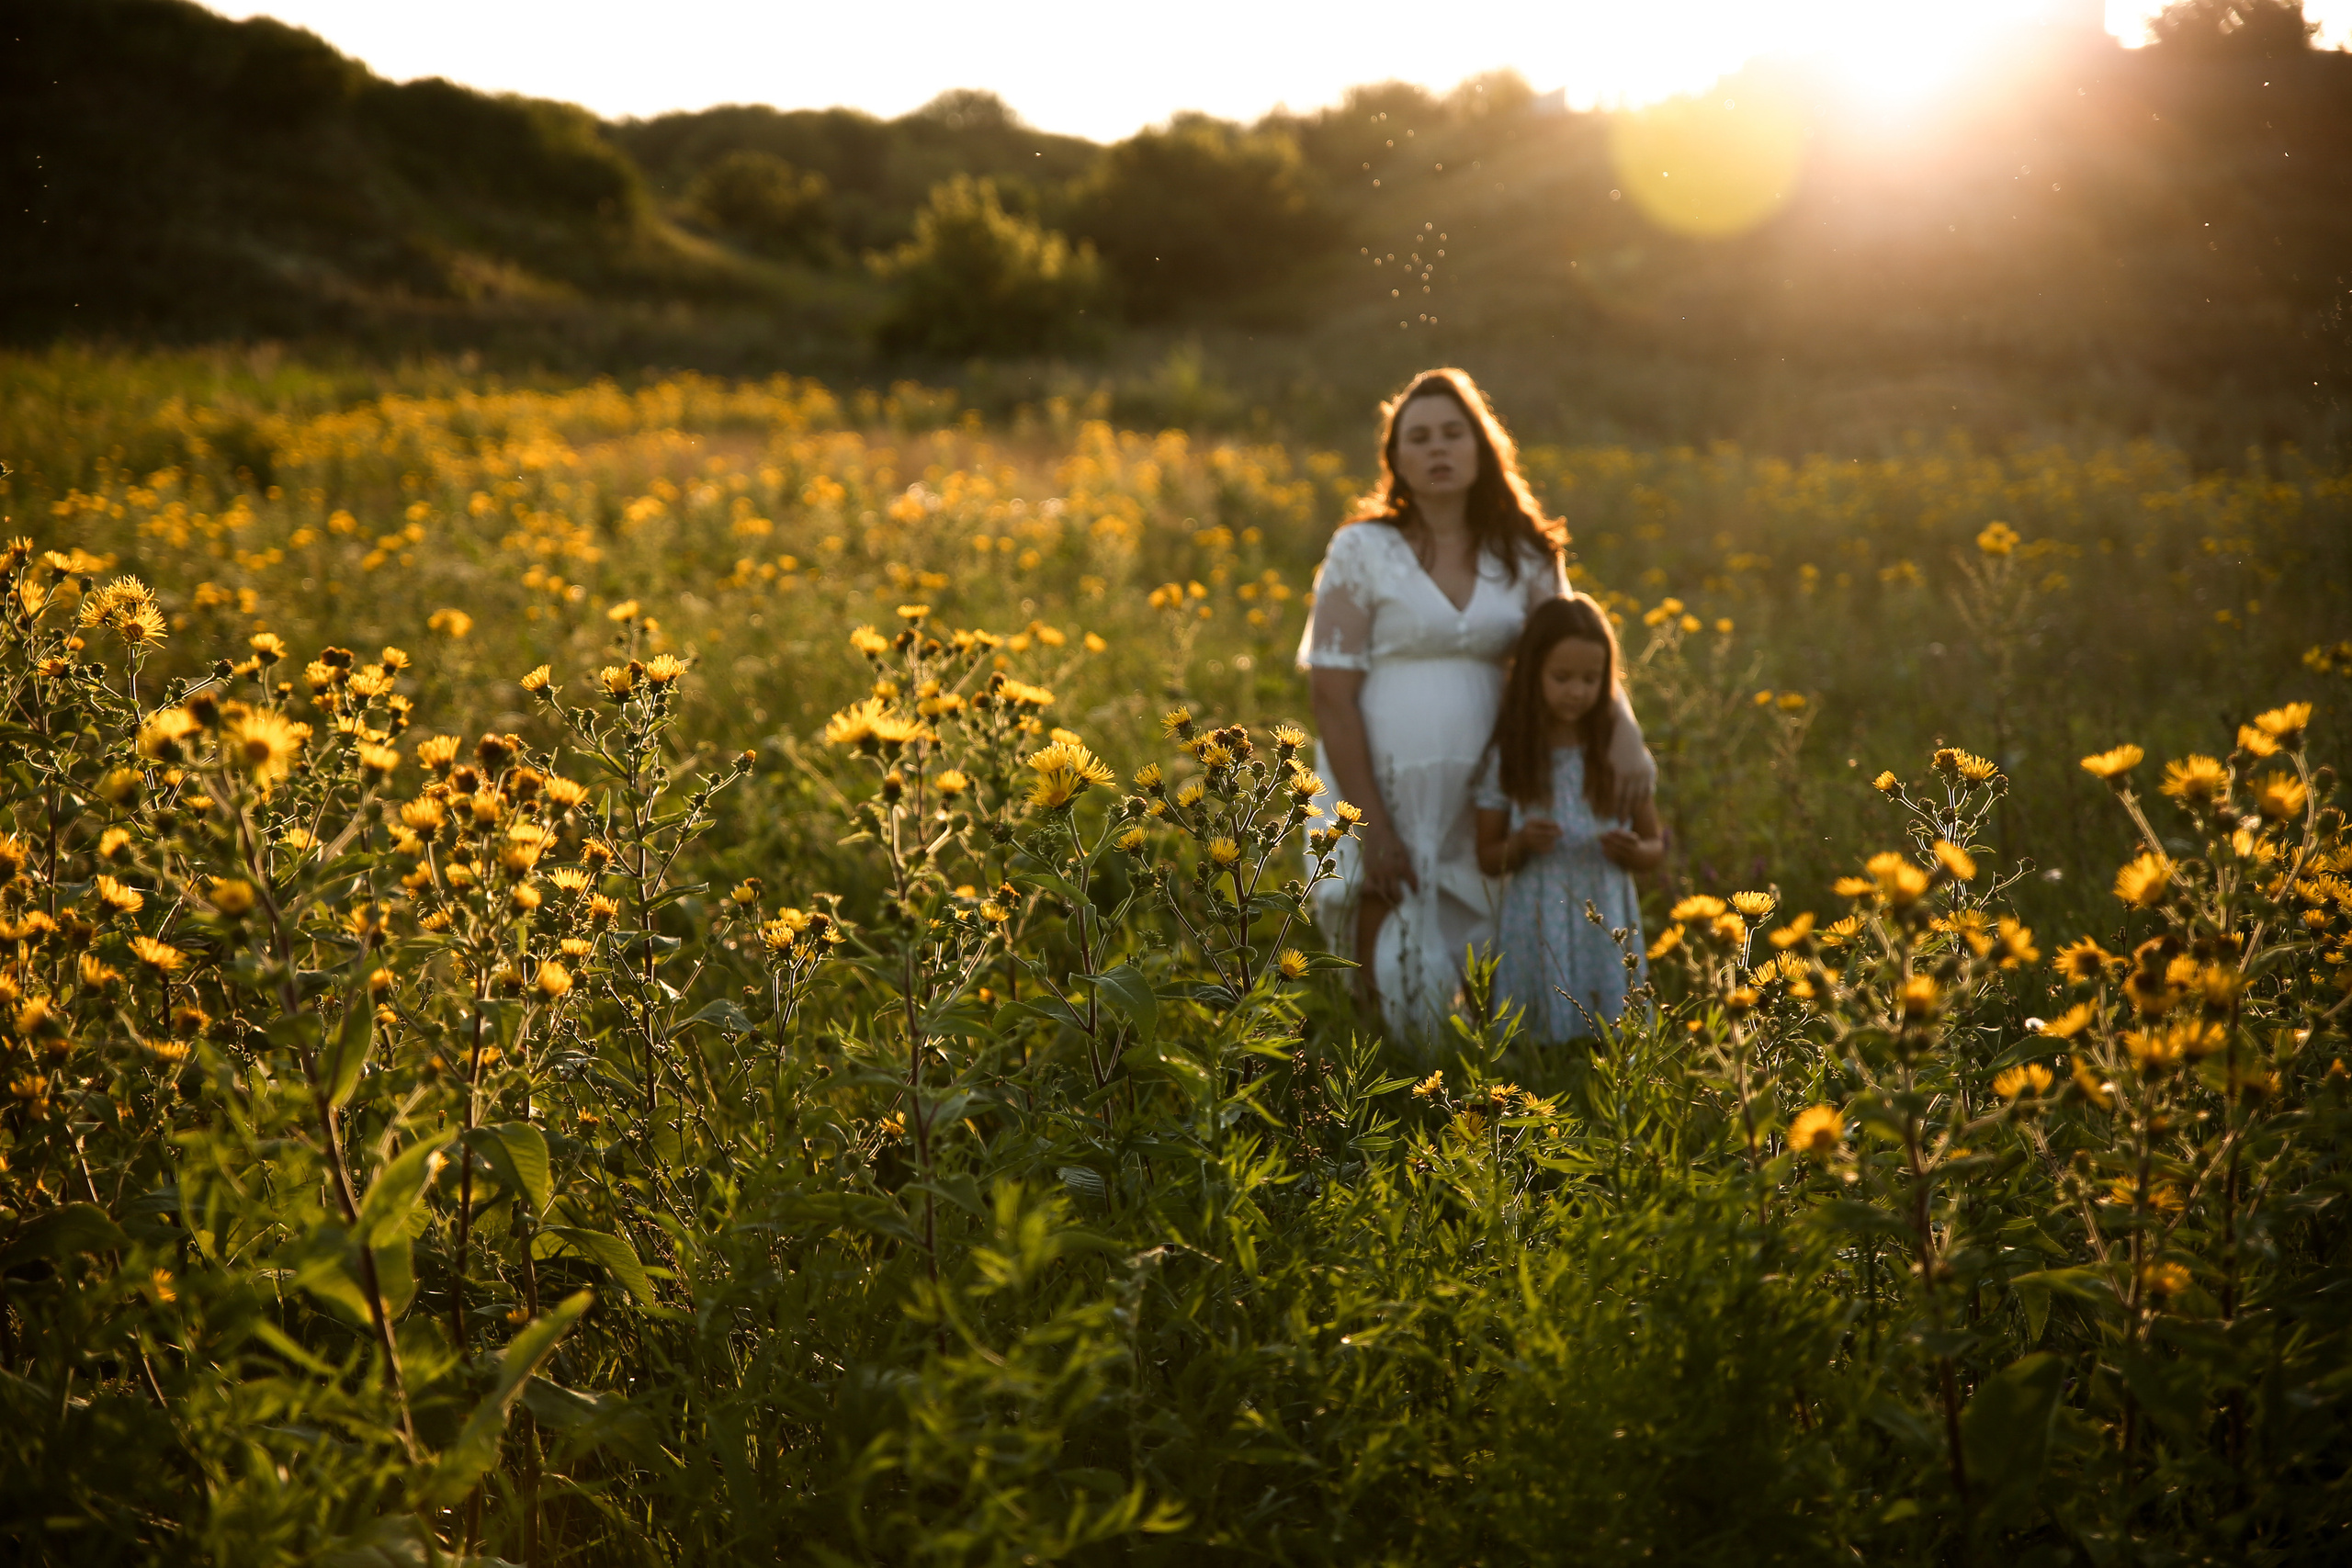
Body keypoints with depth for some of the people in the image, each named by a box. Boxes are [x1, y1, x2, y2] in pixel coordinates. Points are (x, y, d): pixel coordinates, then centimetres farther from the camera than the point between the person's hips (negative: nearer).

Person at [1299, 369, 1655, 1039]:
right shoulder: (1361, 550, -3)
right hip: (1382, 791, -3)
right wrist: (1371, 825, -13)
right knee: (1394, 994, -1)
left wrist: (1624, 733, -23)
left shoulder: (1524, 557, 8)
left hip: (1482, 803, 3)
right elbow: (1331, 694, -7)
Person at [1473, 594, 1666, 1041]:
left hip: (1606, 931, 1)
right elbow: (1487, 858, 5)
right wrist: (1520, 844, -15)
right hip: (1535, 933, -1)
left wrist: (1633, 851, -13)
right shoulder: (1506, 757, -1)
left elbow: (1655, 845, 9)